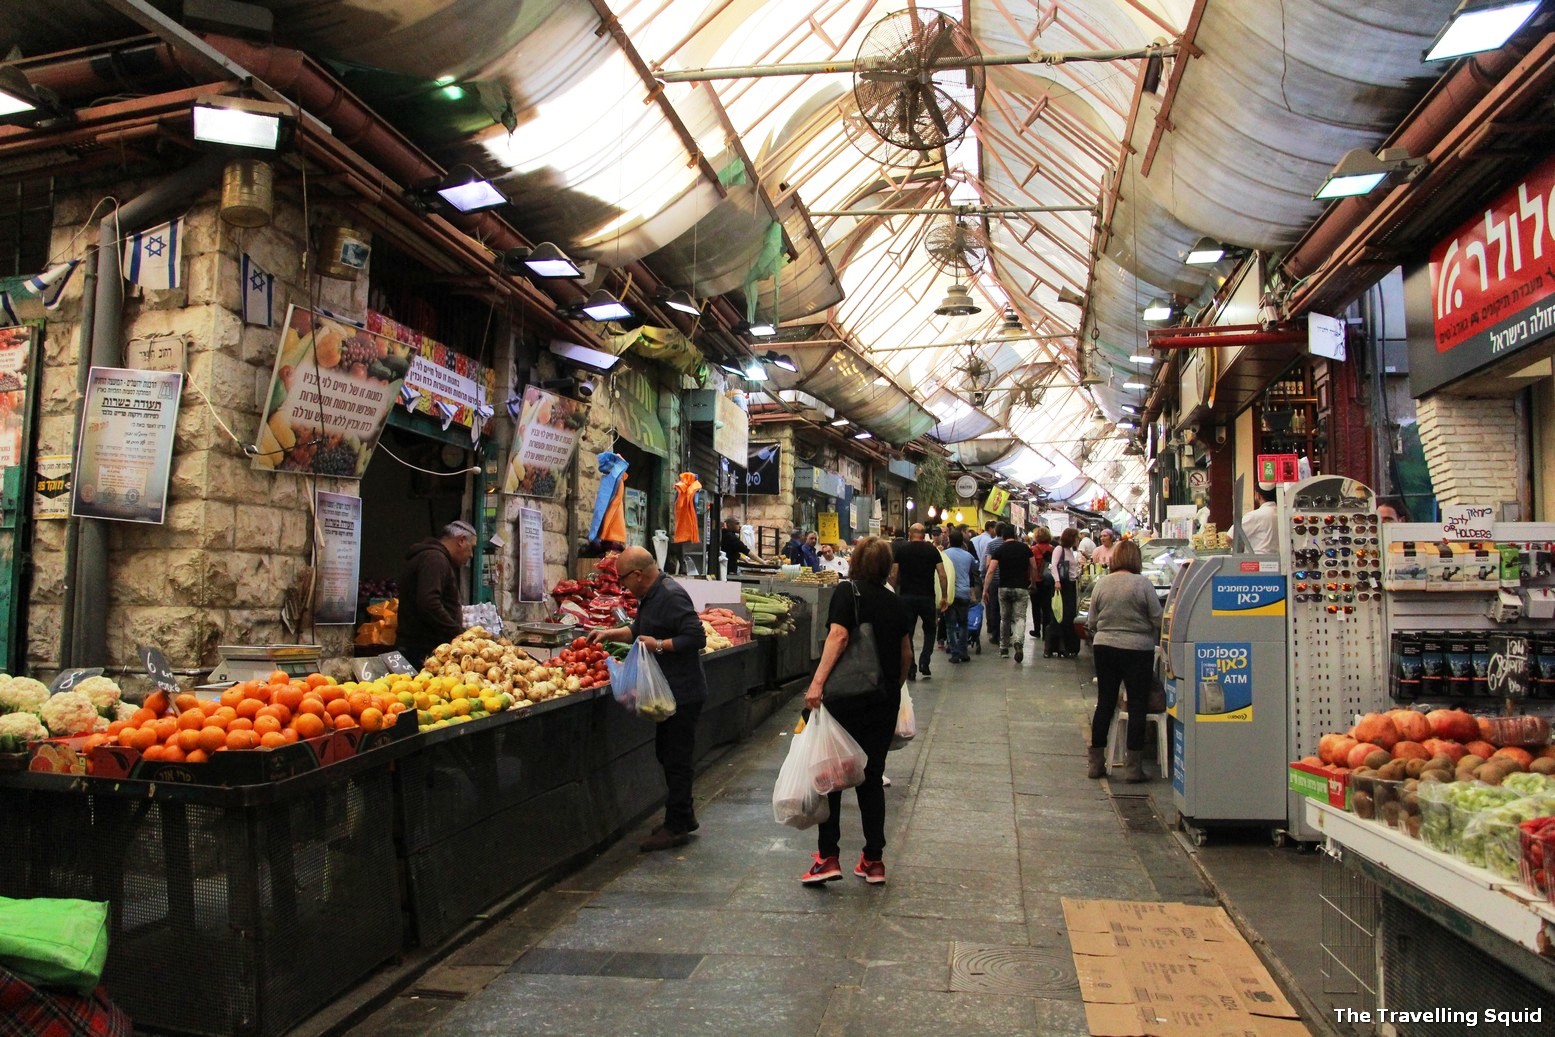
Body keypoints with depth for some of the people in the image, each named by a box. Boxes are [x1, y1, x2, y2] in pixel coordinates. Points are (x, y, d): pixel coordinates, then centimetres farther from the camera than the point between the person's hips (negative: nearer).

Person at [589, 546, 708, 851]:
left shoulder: (671, 596, -21)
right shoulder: (650, 596, 12)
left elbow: (697, 637, -25)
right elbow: (641, 630, 29)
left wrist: (660, 645, -24)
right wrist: (610, 633, 21)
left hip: (682, 692, -11)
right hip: (670, 691, 11)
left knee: (676, 759, -2)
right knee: (668, 755, 18)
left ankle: (676, 827, 8)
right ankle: (683, 817, 30)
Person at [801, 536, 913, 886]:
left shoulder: (848, 592, -6)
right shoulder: (897, 603, 9)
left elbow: (838, 636, -21)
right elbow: (906, 655, 16)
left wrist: (817, 681, -27)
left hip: (846, 698, -4)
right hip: (885, 703, 5)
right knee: (871, 777, 13)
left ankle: (828, 857, 2)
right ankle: (874, 860, 17)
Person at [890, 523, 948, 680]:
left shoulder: (900, 549, 2)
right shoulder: (932, 550, 3)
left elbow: (893, 575, -2)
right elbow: (942, 575, -2)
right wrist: (945, 596, 5)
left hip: (906, 597, 0)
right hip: (927, 597, 0)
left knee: (907, 633, 8)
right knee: (929, 631, 18)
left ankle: (910, 670, 5)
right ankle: (924, 664, 4)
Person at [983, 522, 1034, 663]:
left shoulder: (999, 550, -2)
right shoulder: (1025, 548, 3)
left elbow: (991, 571, -9)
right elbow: (1034, 568, 5)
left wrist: (985, 590, -8)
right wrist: (1032, 582, 21)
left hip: (1004, 588, 0)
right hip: (1021, 588, 0)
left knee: (1004, 618, 14)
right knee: (1020, 617, -1)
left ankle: (1004, 649, 21)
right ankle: (1019, 642, -28)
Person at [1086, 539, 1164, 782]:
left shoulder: (1101, 584, 1)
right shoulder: (1142, 584, -12)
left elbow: (1093, 621, 6)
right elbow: (1157, 620, -8)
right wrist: (1153, 640, 10)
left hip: (1103, 648, 4)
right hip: (1137, 650, -4)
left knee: (1104, 704, 11)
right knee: (1137, 706, 5)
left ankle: (1095, 763, 17)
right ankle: (1133, 767, 7)